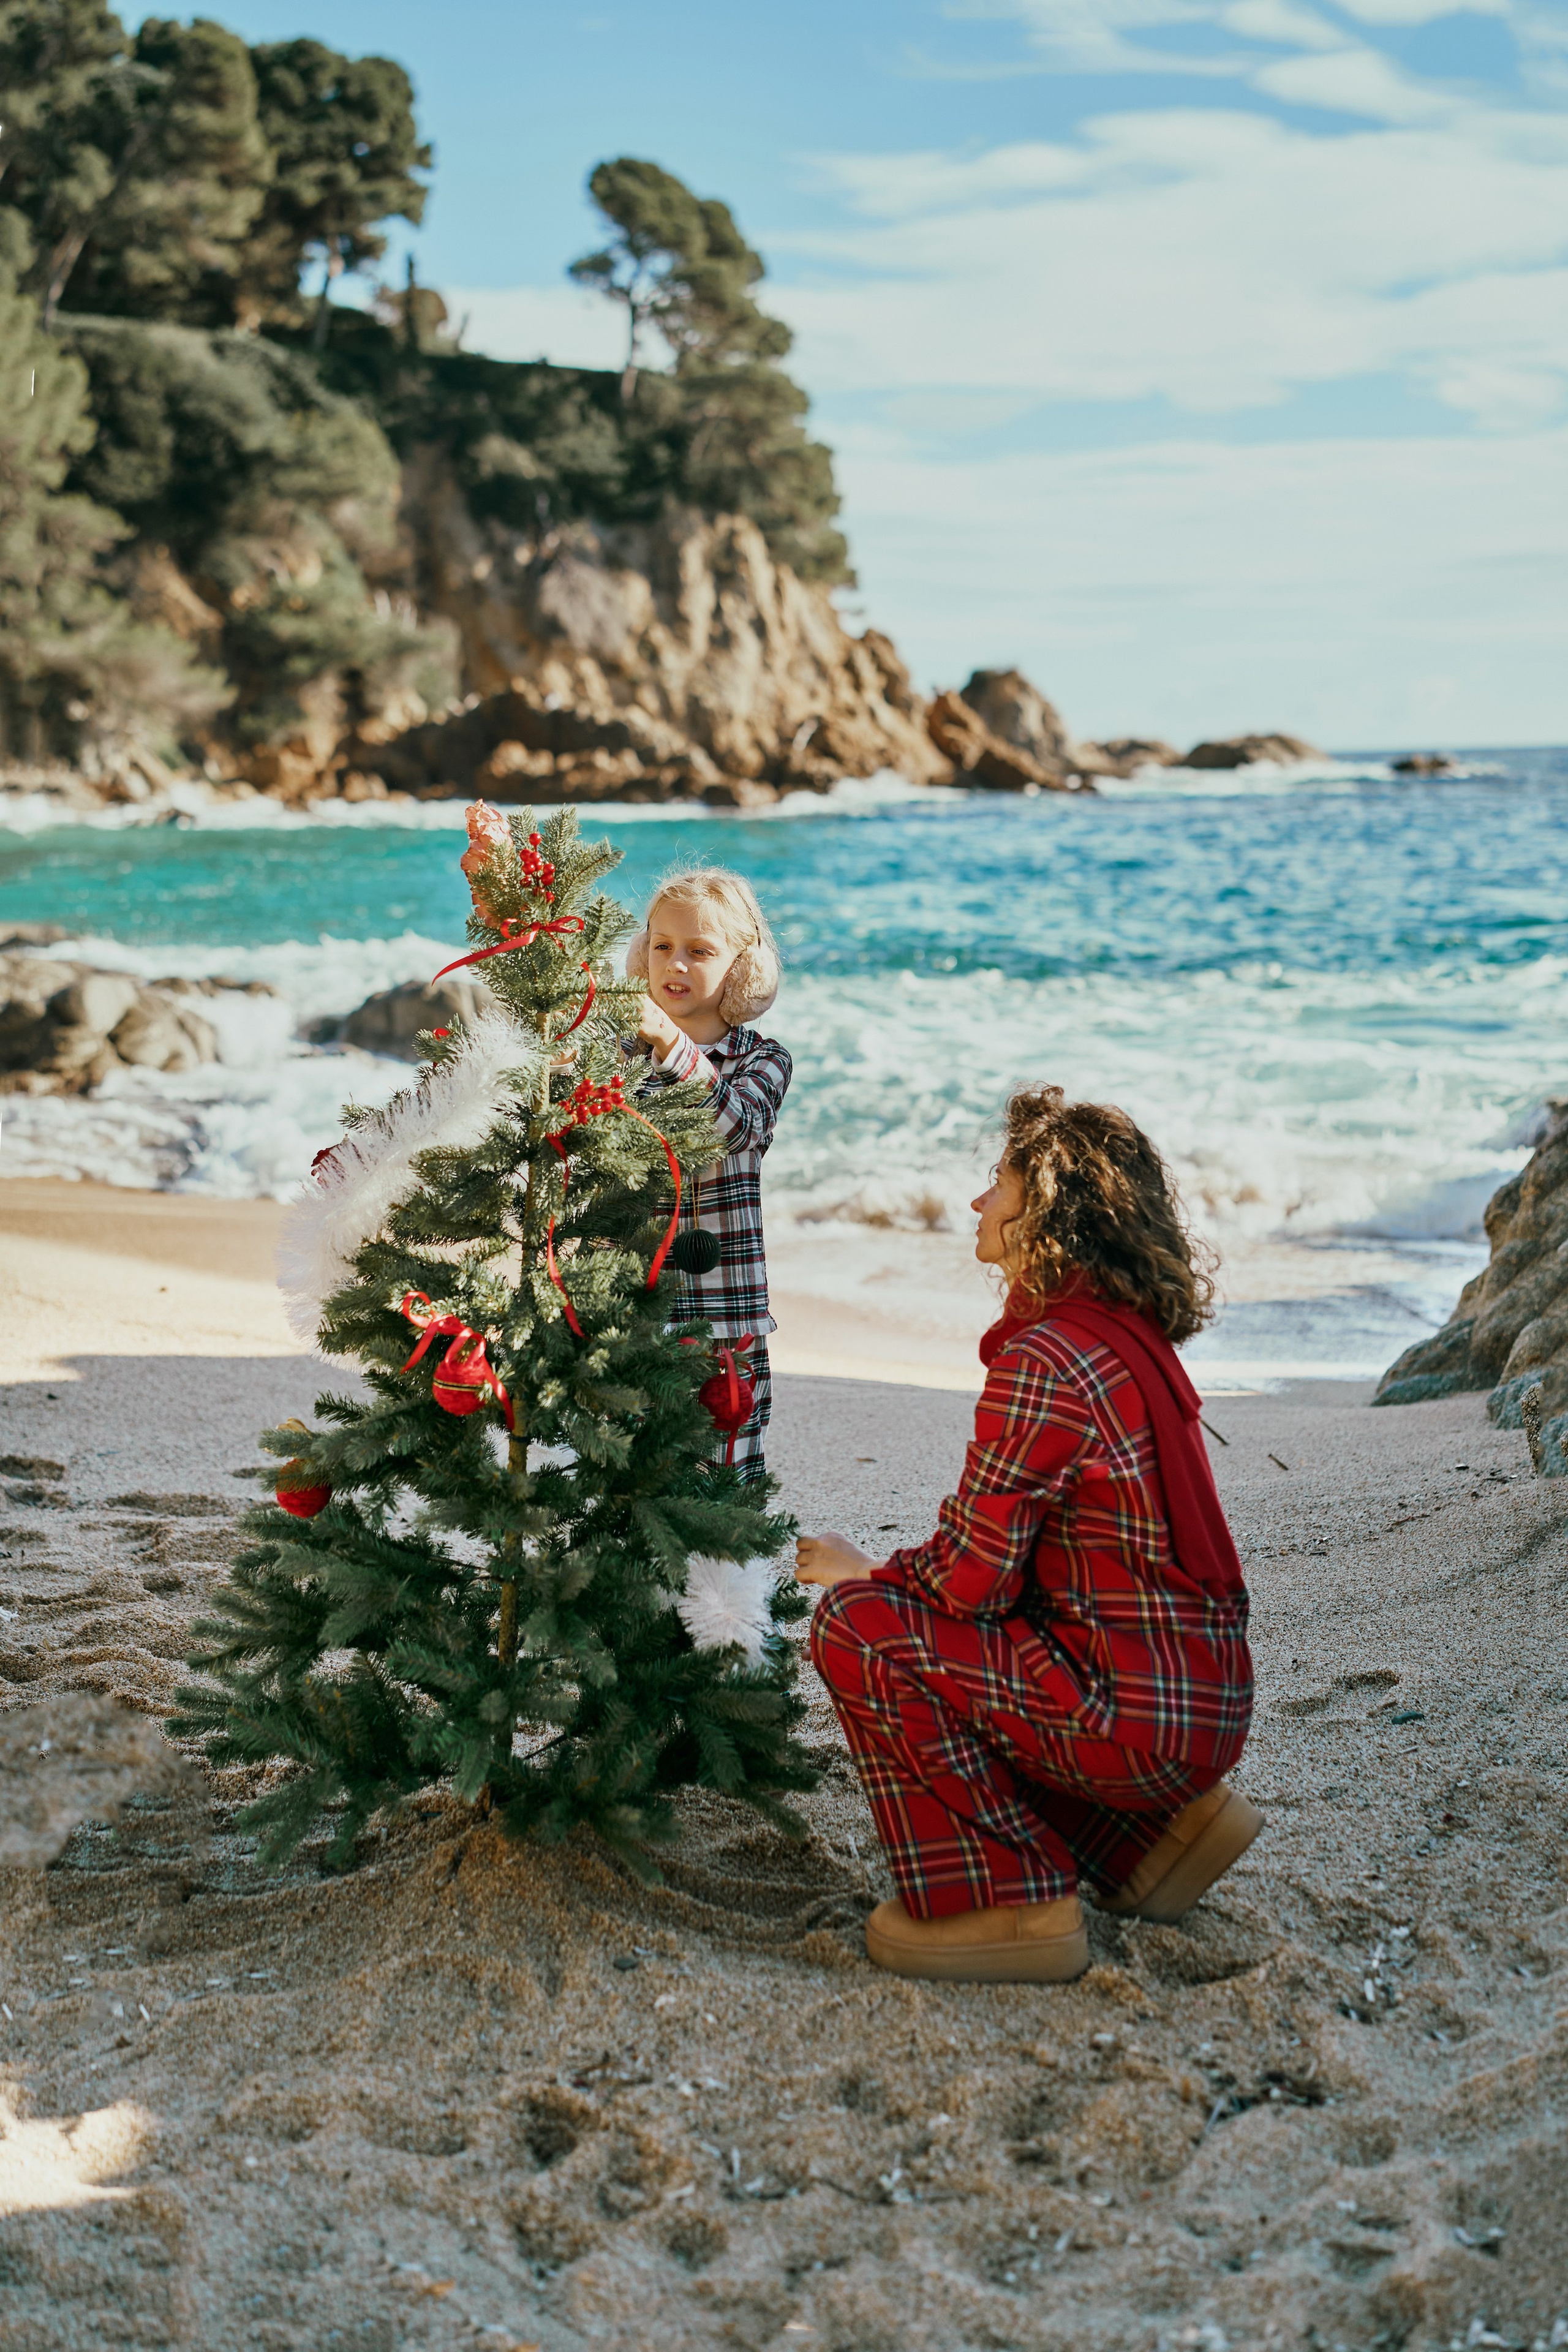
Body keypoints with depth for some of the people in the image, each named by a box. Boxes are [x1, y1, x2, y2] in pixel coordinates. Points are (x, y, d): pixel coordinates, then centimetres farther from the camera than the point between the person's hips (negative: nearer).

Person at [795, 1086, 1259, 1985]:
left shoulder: (1044, 1360, -19)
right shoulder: (1128, 1331, 11)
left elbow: (972, 1578, -15)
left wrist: (865, 1573, 3)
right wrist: (896, 1572, 14)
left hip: (1138, 1712, -9)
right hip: (1208, 1695, 9)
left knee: (857, 1626, -8)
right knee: (933, 1637, 23)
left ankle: (995, 1905, -1)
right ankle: (1158, 1828, 18)